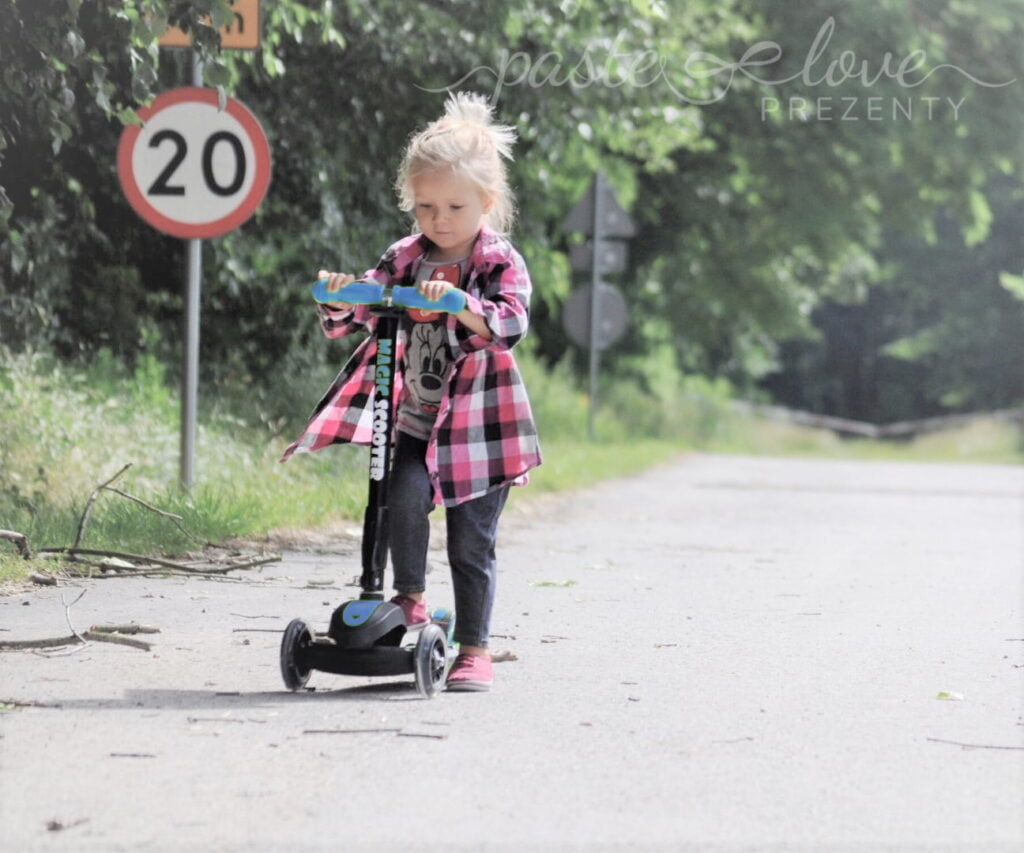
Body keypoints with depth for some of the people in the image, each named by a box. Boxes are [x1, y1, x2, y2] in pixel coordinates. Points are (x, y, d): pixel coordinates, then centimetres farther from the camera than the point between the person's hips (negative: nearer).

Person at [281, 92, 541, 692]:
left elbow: (511, 324, -21)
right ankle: (410, 597, -3)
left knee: (472, 543, 1)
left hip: (477, 423, -3)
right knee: (405, 497, -23)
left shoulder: (502, 263, -5)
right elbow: (351, 320, 5)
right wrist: (341, 302, -19)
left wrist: (460, 304, -38)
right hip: (415, 419, 3)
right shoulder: (405, 260, 7)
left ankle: (474, 649, 10)